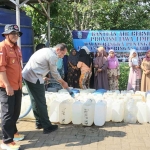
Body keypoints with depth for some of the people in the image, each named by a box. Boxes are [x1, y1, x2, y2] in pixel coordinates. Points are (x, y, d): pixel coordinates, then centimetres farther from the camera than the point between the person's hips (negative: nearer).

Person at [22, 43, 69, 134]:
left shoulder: (47, 50, 16)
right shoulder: (53, 56, -14)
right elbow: (54, 73, -5)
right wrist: (63, 83, 8)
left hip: (27, 75, 10)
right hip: (34, 78, -10)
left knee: (35, 101, 17)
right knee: (41, 103, -2)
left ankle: (39, 123, 28)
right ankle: (47, 126, 6)